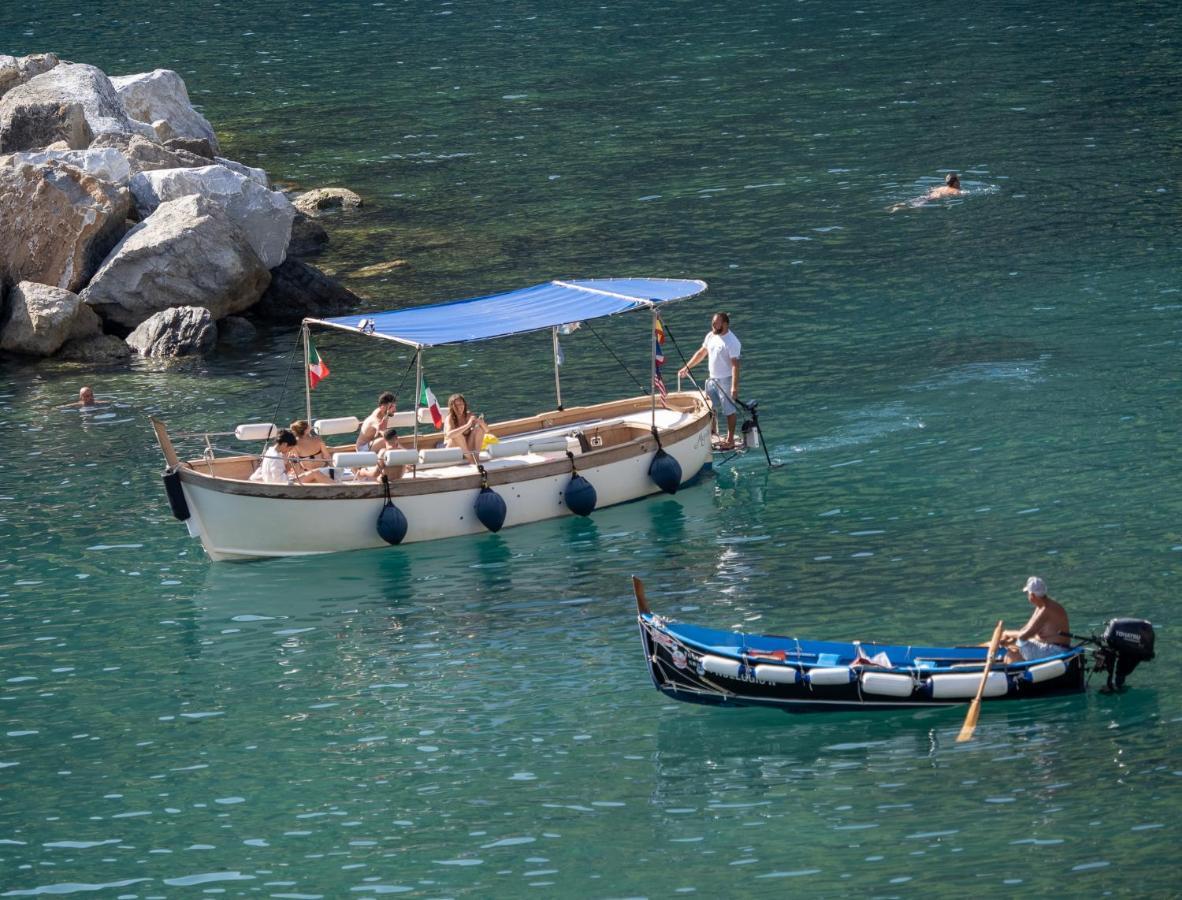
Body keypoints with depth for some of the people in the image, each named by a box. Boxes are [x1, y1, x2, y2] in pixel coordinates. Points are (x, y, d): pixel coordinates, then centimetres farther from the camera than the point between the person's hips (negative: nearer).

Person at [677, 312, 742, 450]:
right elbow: (701, 353, 17)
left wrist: (734, 386, -29)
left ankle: (730, 441, 9)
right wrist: (686, 368, 16)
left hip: (726, 380, -8)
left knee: (729, 410, 1)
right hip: (712, 379, 8)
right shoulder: (711, 336, 4)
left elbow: (735, 365, -24)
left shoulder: (732, 342, -20)